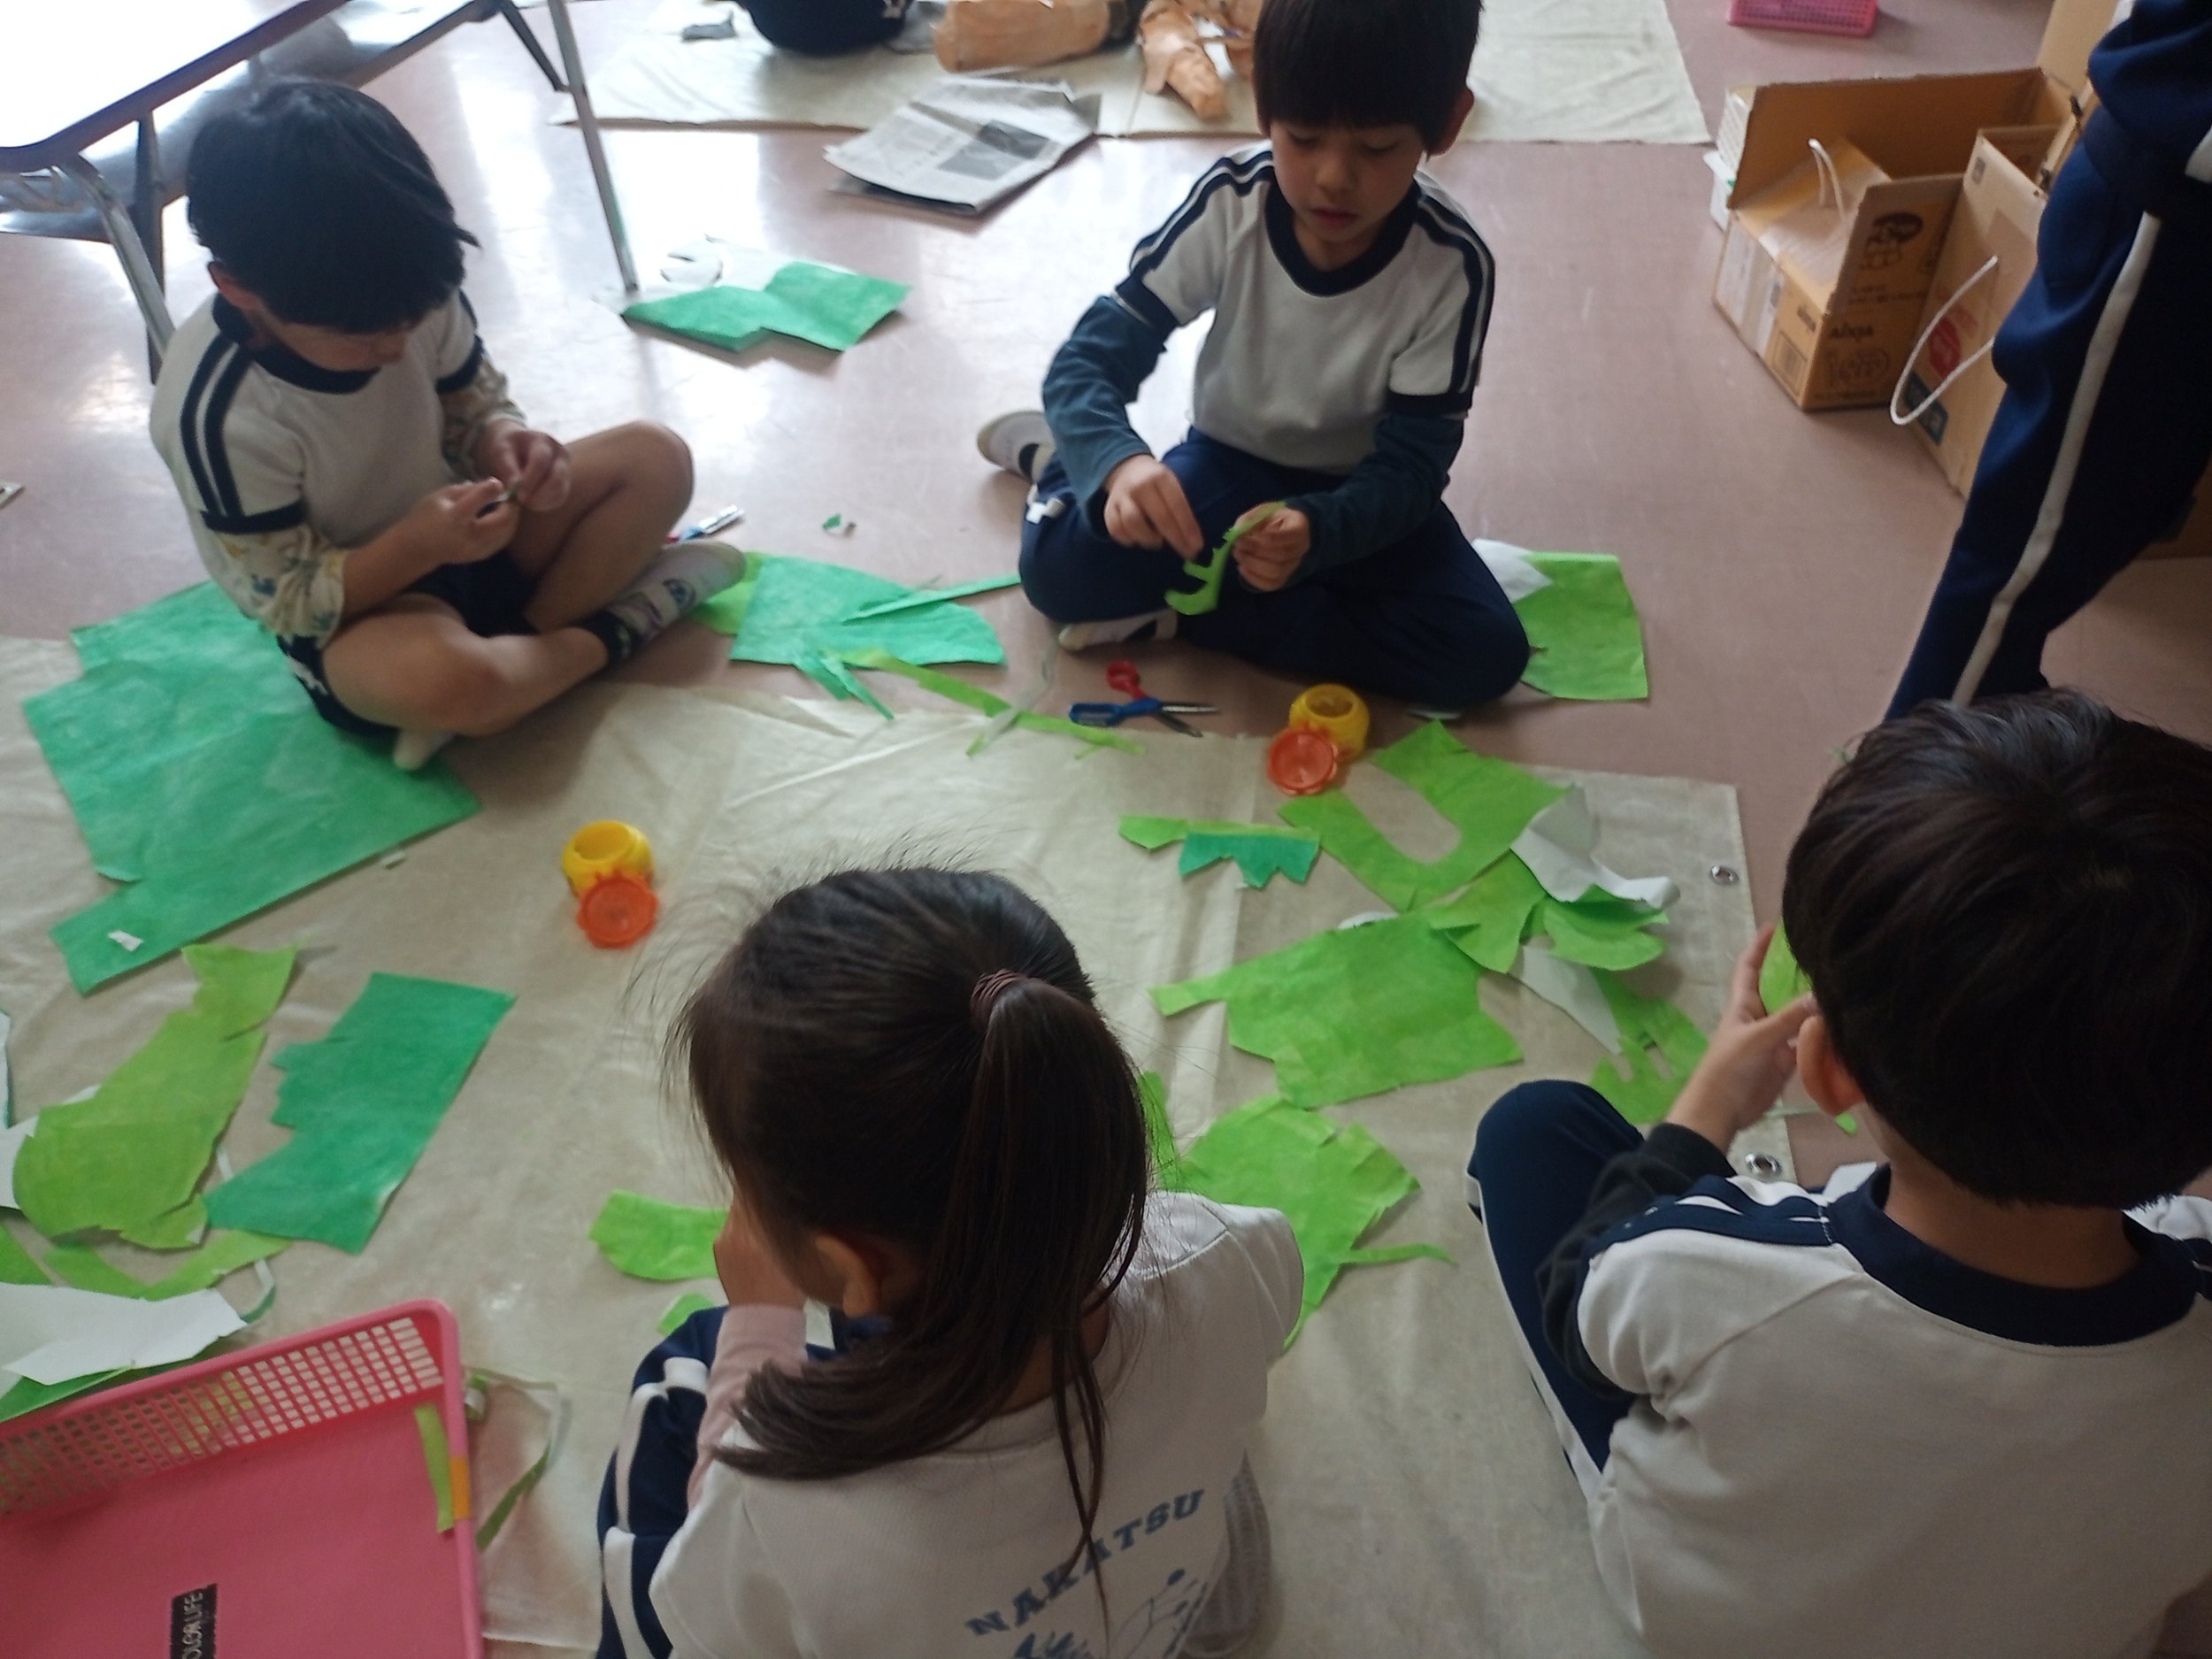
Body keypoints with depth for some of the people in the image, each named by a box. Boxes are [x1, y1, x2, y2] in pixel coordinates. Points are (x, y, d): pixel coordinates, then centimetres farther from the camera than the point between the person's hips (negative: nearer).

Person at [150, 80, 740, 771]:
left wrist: (506, 444, -22)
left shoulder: (409, 297, -15)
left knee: (656, 457, -7)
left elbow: (475, 407, 3)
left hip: (460, 531, 6)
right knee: (447, 679, -40)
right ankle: (610, 628, -9)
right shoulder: (221, 414, -27)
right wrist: (416, 546, -36)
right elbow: (288, 599, -19)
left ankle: (524, 636, -16)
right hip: (352, 608, -6)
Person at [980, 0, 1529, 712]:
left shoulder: (1451, 266, -23)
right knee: (1059, 567, -26)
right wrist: (1118, 464, -45)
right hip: (1228, 465, 0)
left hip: (1361, 497, 1)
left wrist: (1316, 530, -44)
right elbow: (1088, 360, -22)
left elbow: (1411, 468, -22)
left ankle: (1177, 610, -19)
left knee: (1486, 652, -26)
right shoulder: (1228, 202, -20)